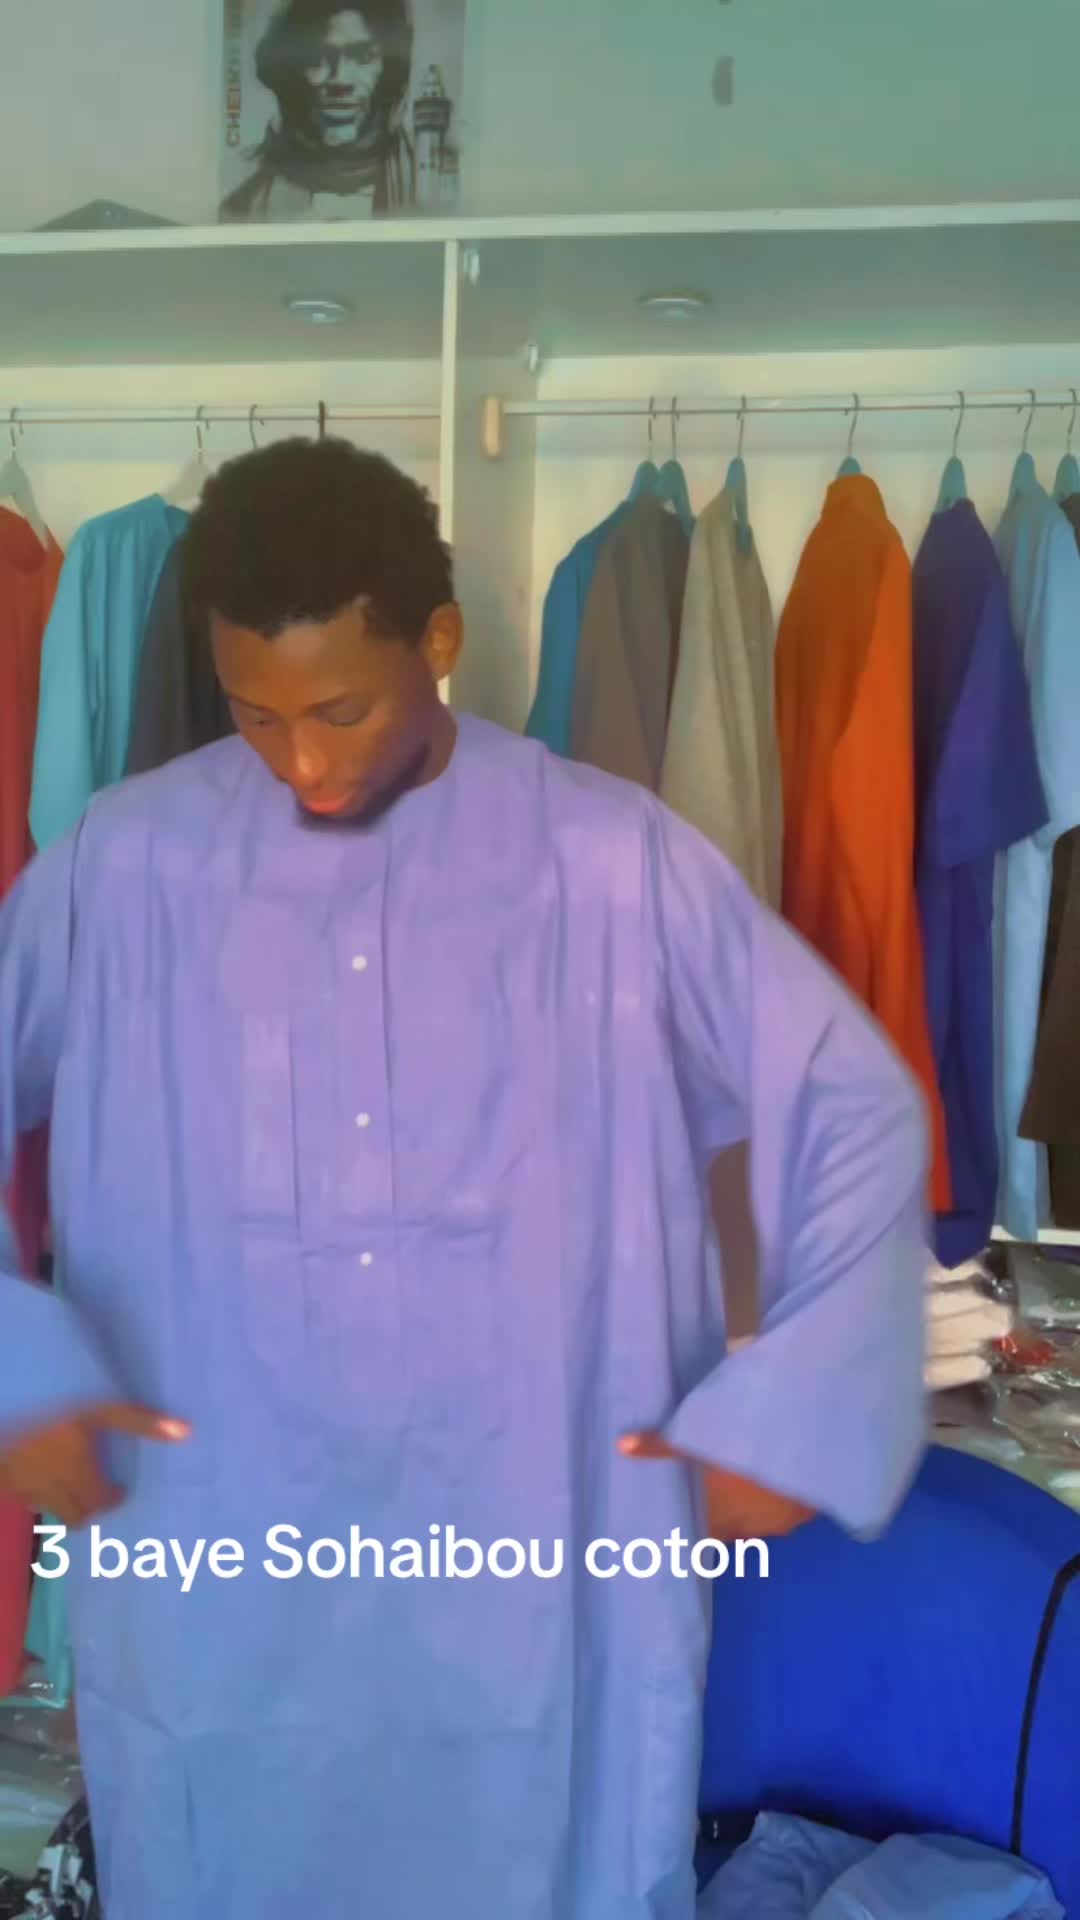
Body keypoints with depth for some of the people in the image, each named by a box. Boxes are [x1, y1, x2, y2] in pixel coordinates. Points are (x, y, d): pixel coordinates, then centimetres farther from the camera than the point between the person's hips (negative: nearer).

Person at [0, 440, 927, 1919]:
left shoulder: (616, 863, -9)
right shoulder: (126, 862, -5)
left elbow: (859, 1107, -3)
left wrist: (789, 1410, -9)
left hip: (538, 1560, 0)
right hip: (217, 1567, 1)